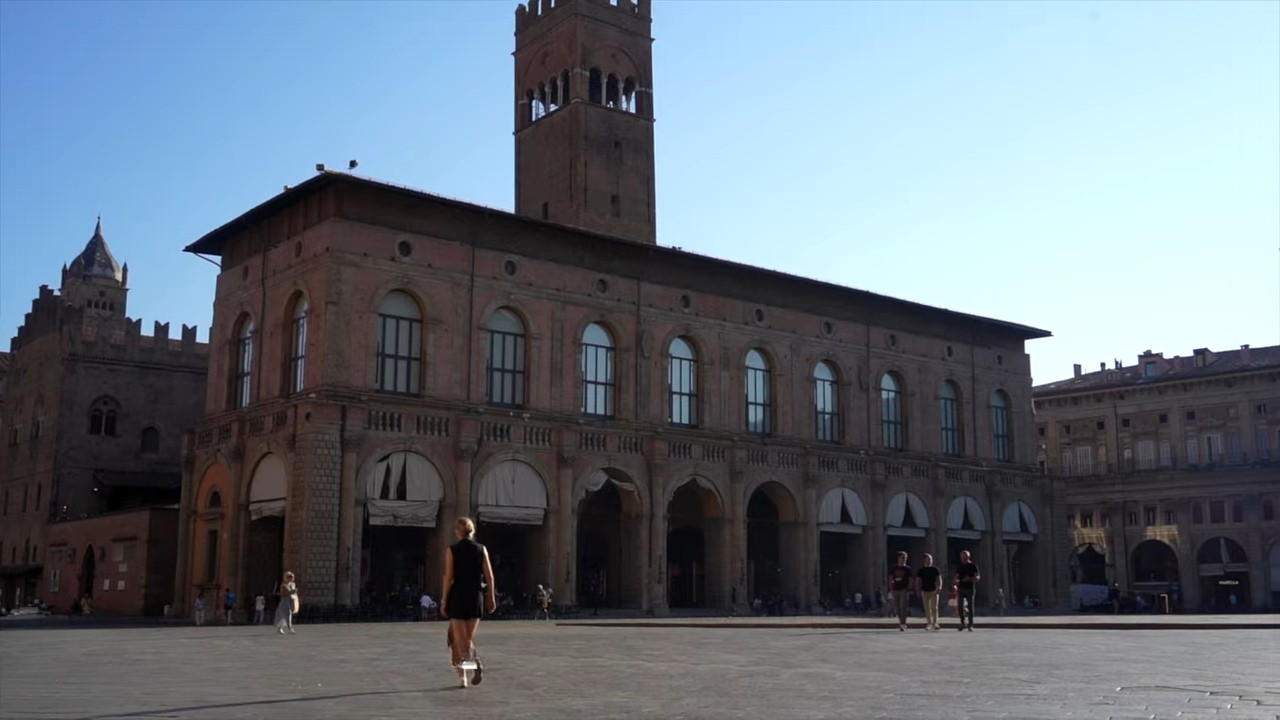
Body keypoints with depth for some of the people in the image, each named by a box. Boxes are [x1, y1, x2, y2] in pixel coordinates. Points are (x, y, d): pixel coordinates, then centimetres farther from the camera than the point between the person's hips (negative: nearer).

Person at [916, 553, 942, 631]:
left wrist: (939, 586, -16)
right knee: (927, 608, 2)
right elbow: (917, 581, 10)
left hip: (934, 591, -1)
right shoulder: (920, 571, 8)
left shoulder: (935, 570, 5)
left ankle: (935, 623, -2)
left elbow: (939, 579, 2)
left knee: (934, 608, -6)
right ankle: (929, 623, 5)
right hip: (924, 591, 1)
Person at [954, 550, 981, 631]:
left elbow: (978, 577, -4)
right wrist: (956, 581, -4)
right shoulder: (959, 567, 12)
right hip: (961, 588, 3)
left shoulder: (973, 566, 1)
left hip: (970, 588, -3)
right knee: (960, 606, -3)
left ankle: (971, 625, 2)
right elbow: (956, 577, 18)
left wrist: (970, 579, -21)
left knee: (970, 606, -3)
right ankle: (962, 623, 11)